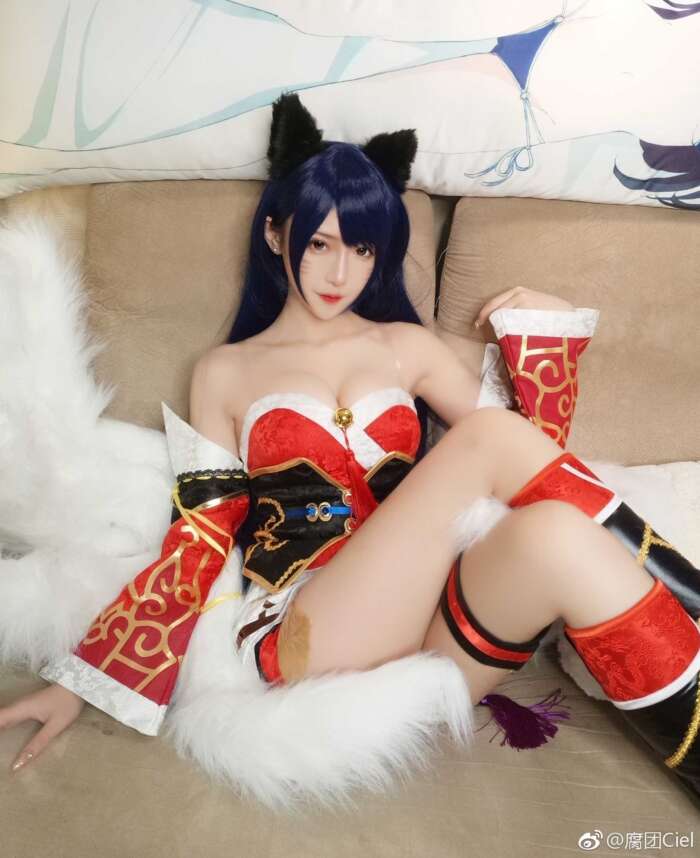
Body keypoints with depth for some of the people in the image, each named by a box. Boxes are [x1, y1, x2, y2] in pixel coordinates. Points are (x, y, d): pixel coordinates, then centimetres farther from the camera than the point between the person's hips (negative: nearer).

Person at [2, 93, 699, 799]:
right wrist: (83, 680, 2)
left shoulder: (406, 346, 18)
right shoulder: (224, 372, 13)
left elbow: (528, 470, 18)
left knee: (553, 531, -32)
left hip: (432, 624, 3)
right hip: (304, 643, -2)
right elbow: (197, 545, 8)